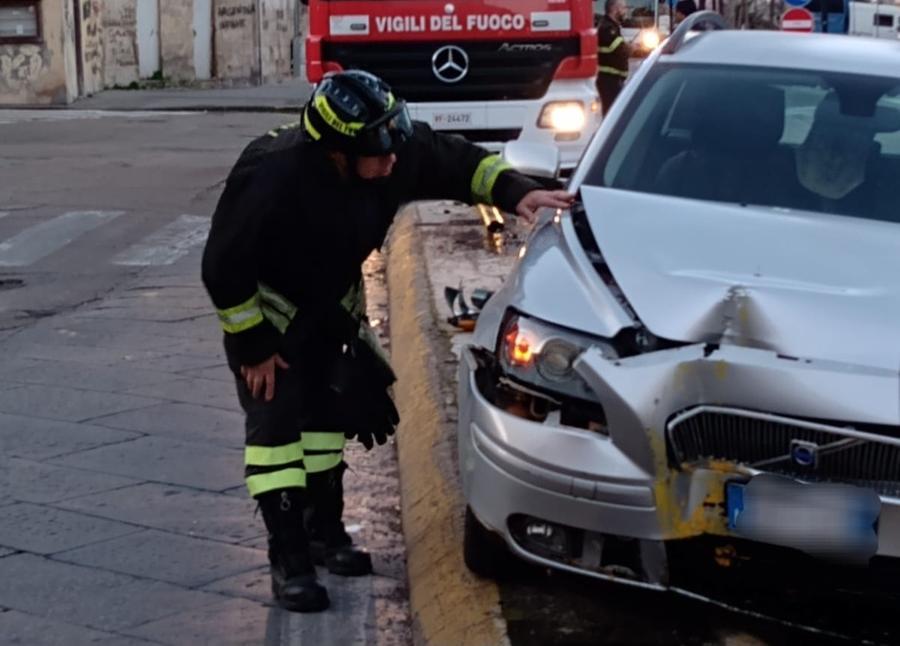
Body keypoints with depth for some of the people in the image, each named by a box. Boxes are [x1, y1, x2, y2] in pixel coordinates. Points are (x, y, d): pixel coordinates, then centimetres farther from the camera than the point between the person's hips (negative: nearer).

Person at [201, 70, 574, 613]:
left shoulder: (399, 151, -26)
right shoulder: (272, 179, -40)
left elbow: (457, 162, -8)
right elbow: (224, 268, -30)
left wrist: (514, 191, -24)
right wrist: (253, 345, -22)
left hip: (332, 302, 6)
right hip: (268, 306, -6)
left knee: (328, 413, 15)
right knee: (276, 424, -10)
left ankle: (325, 530, 30)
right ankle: (289, 559, -3)